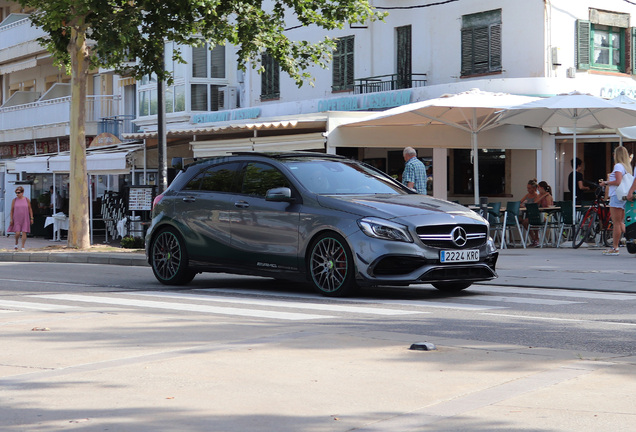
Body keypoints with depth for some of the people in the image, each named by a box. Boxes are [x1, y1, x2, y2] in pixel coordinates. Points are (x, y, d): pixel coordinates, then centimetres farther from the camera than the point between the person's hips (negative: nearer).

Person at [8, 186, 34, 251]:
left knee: (24, 232, -3)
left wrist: (31, 218, 3)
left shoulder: (27, 200, 1)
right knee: (17, 233, -8)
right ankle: (16, 243, 20)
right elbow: (12, 210, 4)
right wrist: (11, 219, -1)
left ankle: (23, 246, 5)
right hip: (17, 219, 0)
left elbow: (30, 209, 6)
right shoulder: (14, 200, 1)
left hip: (25, 219, 1)